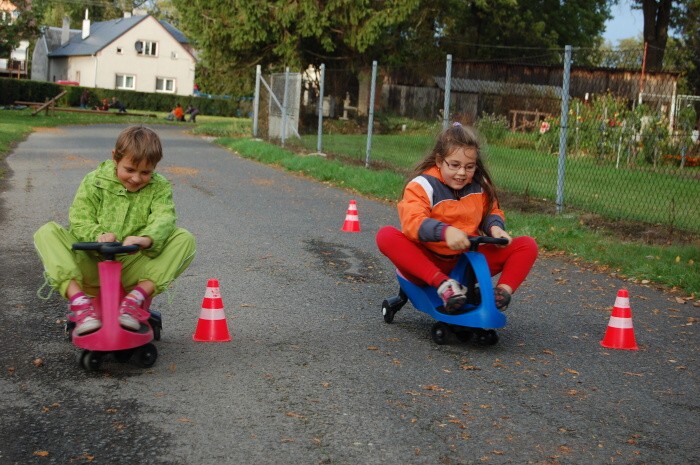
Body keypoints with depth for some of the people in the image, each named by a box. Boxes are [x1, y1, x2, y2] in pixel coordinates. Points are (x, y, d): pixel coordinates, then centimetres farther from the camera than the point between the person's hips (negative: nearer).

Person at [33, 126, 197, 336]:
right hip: (89, 266, 0)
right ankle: (79, 301, -33)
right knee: (47, 233, -23)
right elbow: (79, 220, -7)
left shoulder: (159, 188, 2)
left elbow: (164, 219, -16)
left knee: (185, 239, -20)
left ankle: (135, 299, -26)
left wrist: (147, 239, -40)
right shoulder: (94, 182, 1)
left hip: (132, 268, 0)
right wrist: (98, 235, -32)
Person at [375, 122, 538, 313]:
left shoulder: (480, 185, 4)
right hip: (428, 262, -3)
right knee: (385, 235, -32)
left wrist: (495, 227, -11)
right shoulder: (423, 184, -11)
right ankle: (443, 283, -39)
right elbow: (412, 221, -27)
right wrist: (445, 231, -46)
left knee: (527, 245, -9)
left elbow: (491, 212, 15)